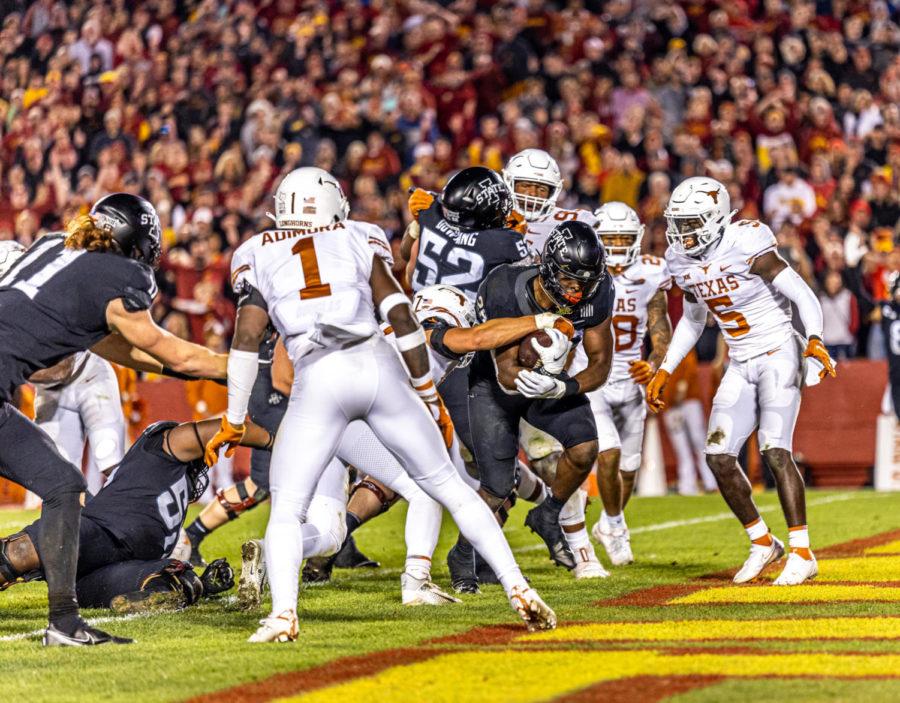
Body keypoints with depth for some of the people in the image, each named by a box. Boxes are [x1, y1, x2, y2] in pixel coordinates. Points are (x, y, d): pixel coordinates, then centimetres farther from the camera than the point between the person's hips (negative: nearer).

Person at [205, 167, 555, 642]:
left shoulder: (259, 257, 15)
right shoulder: (358, 242, 16)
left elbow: (247, 337, 4)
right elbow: (403, 319, 8)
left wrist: (234, 421, 10)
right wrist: (430, 397, 16)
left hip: (319, 380, -1)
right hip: (378, 365, 1)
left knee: (286, 511, 6)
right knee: (450, 488, 13)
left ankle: (283, 612, -18)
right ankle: (519, 590, 9)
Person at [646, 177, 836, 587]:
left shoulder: (745, 247, -20)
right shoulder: (683, 261, 3)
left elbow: (805, 298, -19)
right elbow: (692, 321, 20)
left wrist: (815, 341, -35)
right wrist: (664, 371, 17)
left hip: (779, 354, -7)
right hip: (740, 365, 7)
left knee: (775, 451, -19)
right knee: (718, 457, -2)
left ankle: (802, 553, -13)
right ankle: (762, 543, 15)